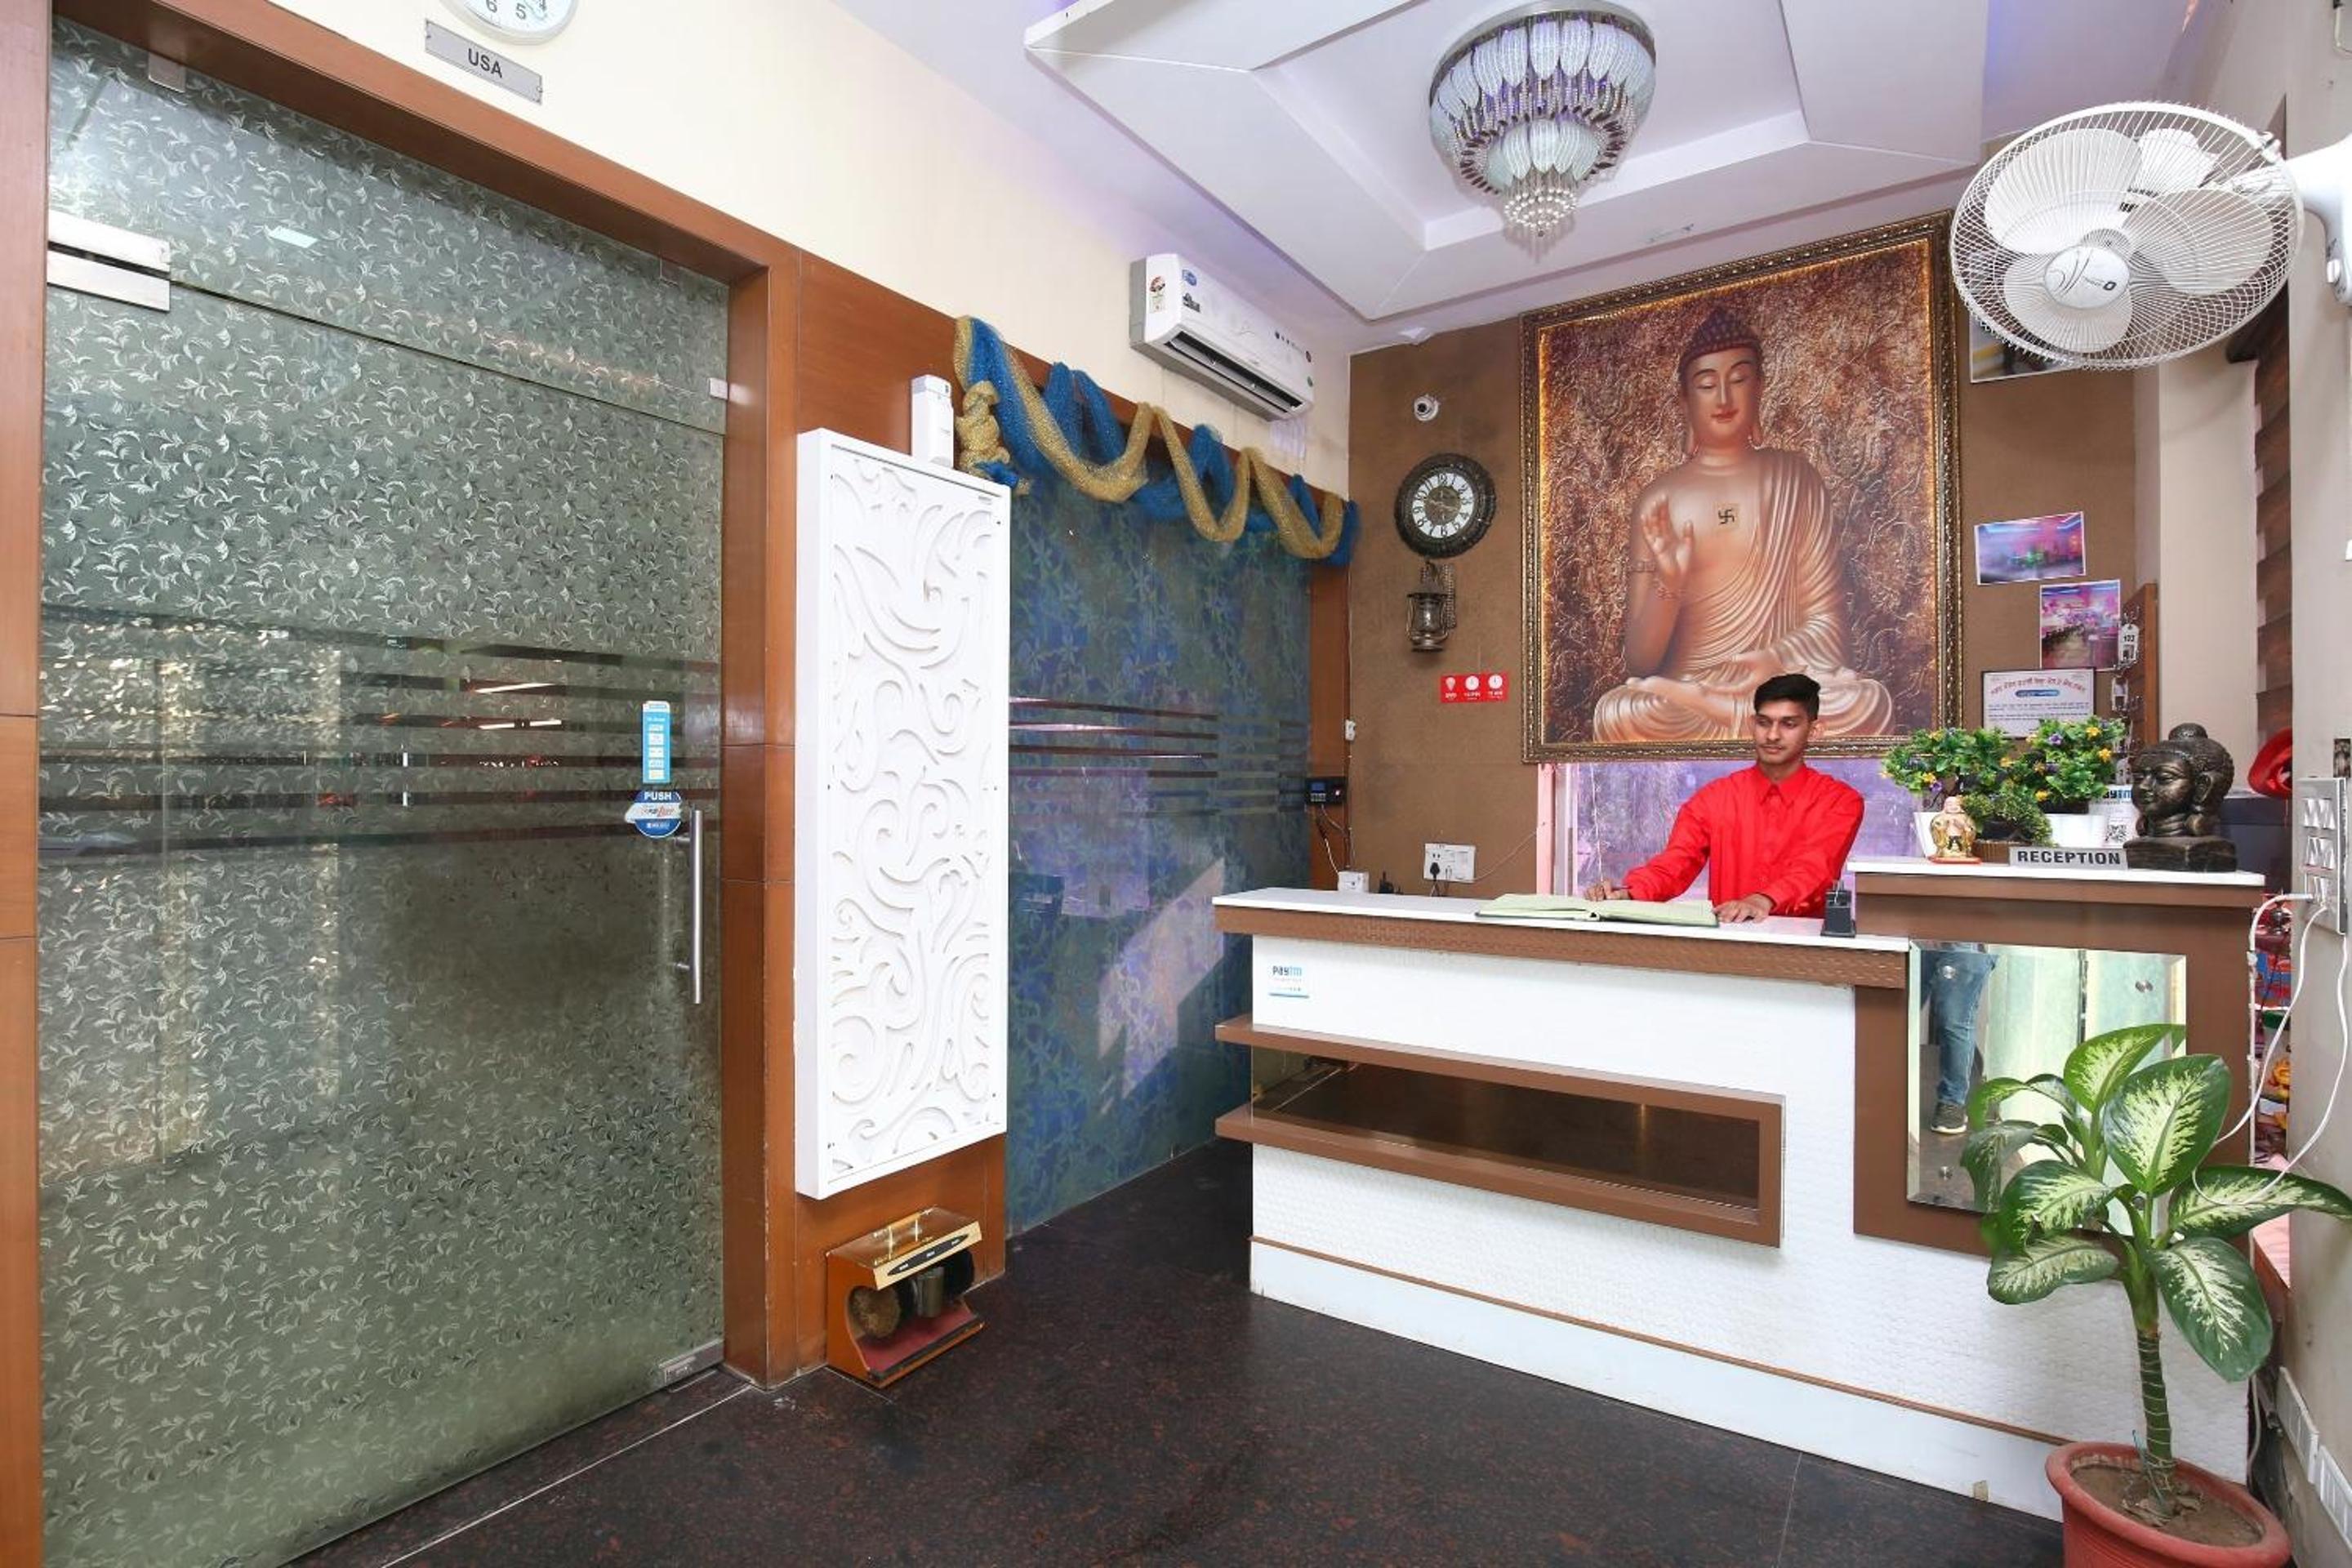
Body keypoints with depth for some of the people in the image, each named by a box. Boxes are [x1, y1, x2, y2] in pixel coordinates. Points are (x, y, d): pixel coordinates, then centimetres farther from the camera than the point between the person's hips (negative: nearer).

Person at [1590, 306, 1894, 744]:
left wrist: (1774, 660, -18)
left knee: (1867, 703, -33)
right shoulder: (1657, 499, 3)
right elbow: (1639, 663, -2)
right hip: (1677, 692, 0)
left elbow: (1827, 623, 3)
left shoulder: (1795, 479, 7)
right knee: (1616, 713, -35)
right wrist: (1668, 583, -20)